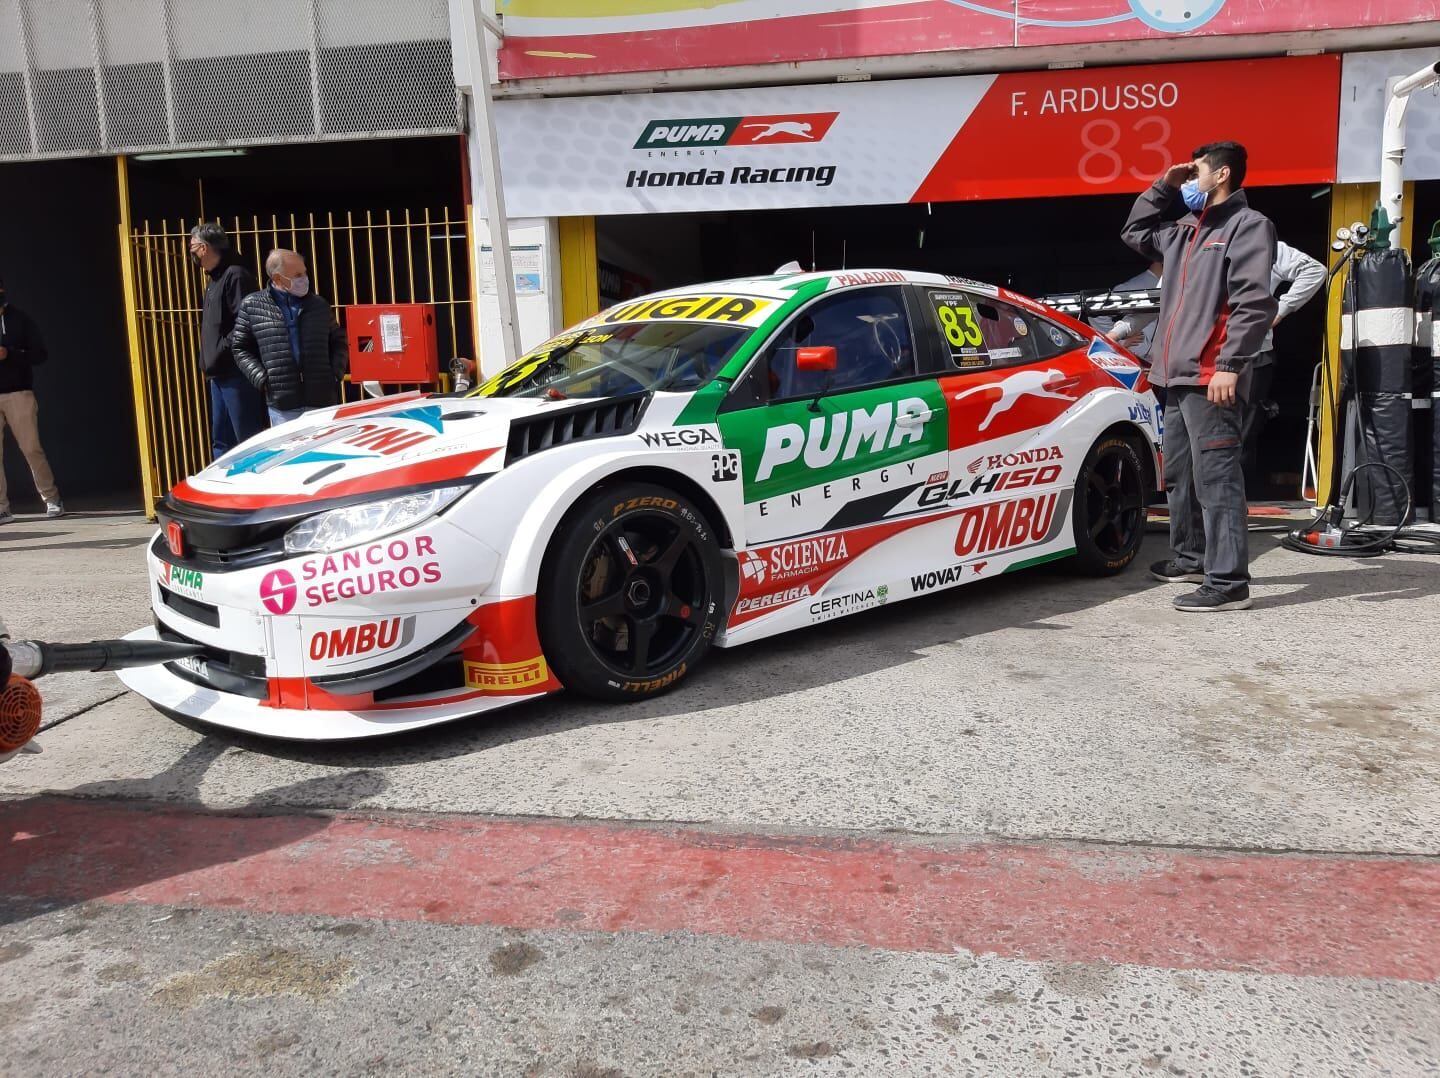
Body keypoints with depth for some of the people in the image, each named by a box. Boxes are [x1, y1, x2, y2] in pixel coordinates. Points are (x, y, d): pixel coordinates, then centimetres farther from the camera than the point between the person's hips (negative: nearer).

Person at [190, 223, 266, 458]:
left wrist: (222, 353, -18)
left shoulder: (235, 276, -11)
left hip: (237, 373, -10)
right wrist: (210, 366, 15)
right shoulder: (215, 278, 20)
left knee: (249, 440, -7)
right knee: (221, 440, 14)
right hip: (219, 374, 10)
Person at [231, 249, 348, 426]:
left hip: (323, 400, 2)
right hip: (283, 405, -2)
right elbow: (240, 348, 9)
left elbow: (338, 341, 21)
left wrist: (336, 372, 5)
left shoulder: (319, 305, 11)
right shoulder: (252, 305, 4)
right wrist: (261, 378, -4)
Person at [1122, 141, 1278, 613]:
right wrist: (1163, 187, 22)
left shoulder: (1248, 226, -5)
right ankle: (1191, 558, 31)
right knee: (1179, 475, 17)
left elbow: (1255, 303, -15)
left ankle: (1228, 582, -12)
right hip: (1178, 375, 9)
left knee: (1216, 478, -12)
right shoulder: (1187, 231, 21)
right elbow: (1135, 232, 36)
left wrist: (1230, 364, -22)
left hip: (1211, 377, -9)